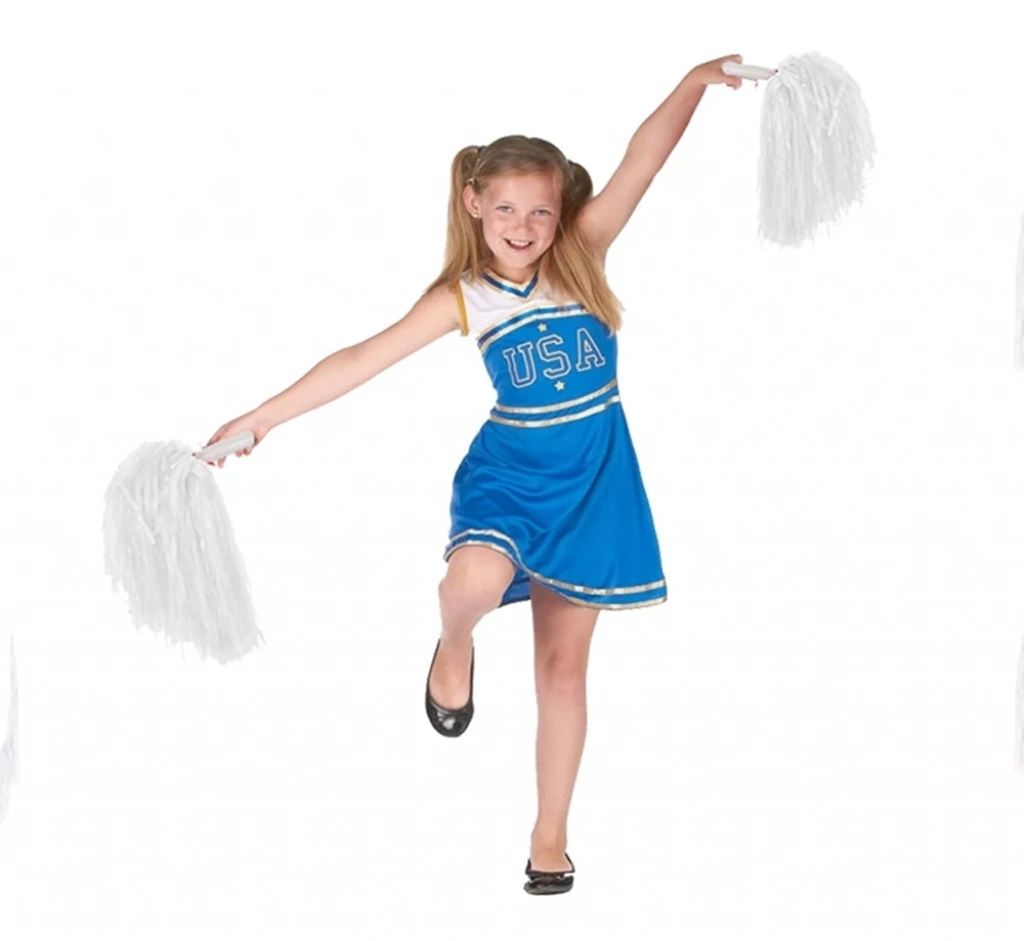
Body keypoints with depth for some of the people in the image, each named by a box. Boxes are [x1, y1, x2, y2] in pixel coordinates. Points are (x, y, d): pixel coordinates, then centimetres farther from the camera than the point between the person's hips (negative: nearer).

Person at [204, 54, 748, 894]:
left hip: (591, 478, 1)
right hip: (510, 468, 0)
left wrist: (696, 82, -32)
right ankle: (455, 649, 4)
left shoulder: (582, 255, -6)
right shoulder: (464, 297, -6)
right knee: (476, 578, -34)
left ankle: (551, 836, 20)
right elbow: (362, 360, -5)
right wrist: (264, 417, -6)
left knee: (563, 664, 7)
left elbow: (642, 161, -19)